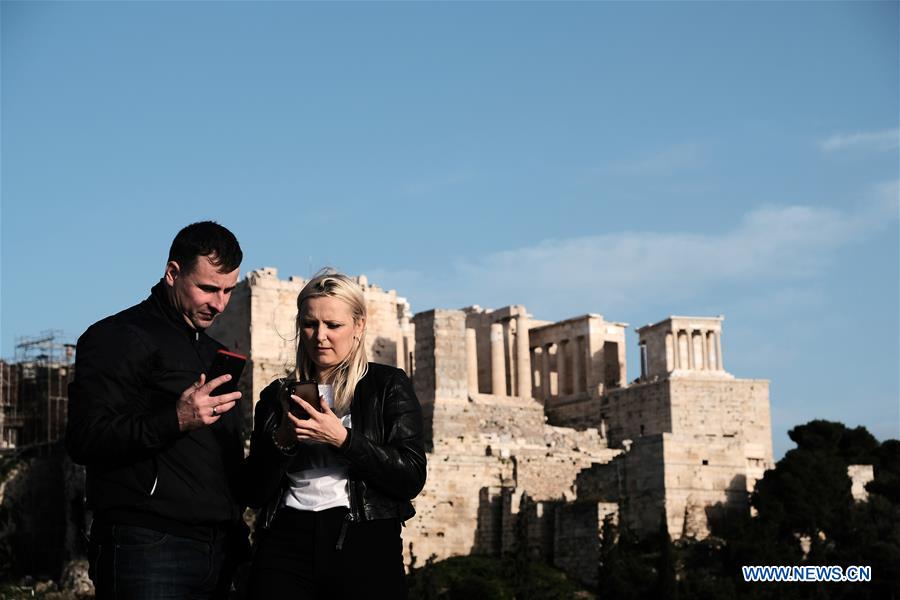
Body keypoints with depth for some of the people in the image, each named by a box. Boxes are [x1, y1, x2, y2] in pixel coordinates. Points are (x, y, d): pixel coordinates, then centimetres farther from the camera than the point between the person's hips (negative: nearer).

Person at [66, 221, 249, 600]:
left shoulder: (213, 351, 22)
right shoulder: (118, 338, -4)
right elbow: (84, 440, -14)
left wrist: (236, 535, 14)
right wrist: (176, 421, -24)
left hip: (219, 552, 7)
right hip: (148, 551, -7)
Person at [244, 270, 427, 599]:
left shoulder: (389, 385, 5)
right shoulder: (276, 395, 13)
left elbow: (412, 478, -6)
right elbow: (256, 493, 8)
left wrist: (343, 439, -15)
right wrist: (282, 441, -9)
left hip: (363, 544, -2)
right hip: (285, 540, 2)